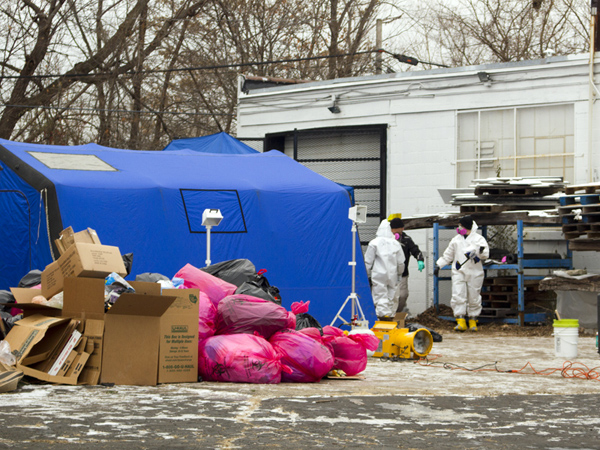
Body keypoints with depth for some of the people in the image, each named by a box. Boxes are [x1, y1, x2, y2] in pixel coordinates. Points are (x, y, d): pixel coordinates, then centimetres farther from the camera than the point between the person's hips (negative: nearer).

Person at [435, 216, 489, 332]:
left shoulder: (479, 239, 4)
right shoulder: (456, 240, 16)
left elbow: (485, 255, -2)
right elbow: (448, 255, 23)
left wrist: (480, 251, -23)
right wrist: (439, 265, 16)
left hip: (474, 273, -3)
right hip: (458, 271, 3)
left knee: (474, 297, 2)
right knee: (458, 296, -11)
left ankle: (473, 321, 14)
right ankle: (460, 321, -12)